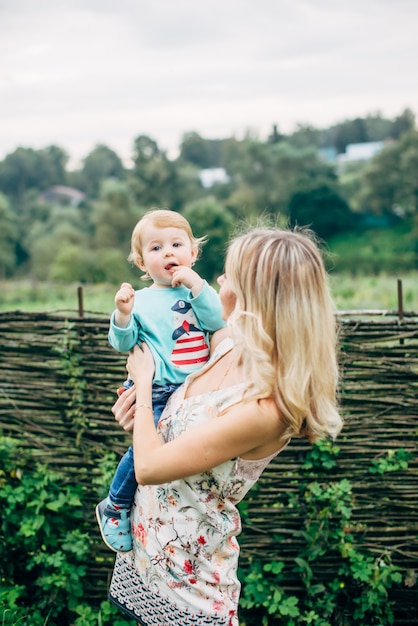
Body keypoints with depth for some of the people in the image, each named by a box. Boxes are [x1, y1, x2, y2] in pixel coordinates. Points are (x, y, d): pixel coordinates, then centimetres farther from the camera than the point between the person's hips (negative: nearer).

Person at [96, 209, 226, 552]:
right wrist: (123, 315, -24)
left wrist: (198, 286, -16)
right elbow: (123, 343, -6)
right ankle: (115, 506, 5)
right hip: (158, 394, -4)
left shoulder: (199, 291, 9)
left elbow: (218, 321, -8)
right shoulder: (141, 301, -1)